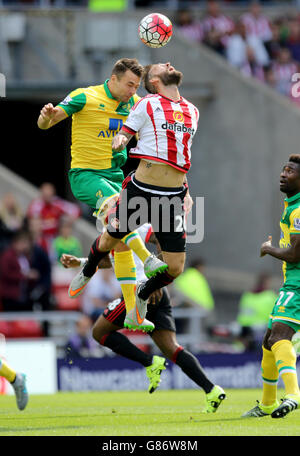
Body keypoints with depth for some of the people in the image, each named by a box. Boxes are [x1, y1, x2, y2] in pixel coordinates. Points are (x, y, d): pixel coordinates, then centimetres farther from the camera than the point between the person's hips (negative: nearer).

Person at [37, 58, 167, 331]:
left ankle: (131, 311, 2)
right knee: (114, 204, -35)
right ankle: (147, 257, -44)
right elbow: (45, 124, -9)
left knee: (121, 241, 1)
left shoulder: (133, 104, 6)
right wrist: (47, 116, -35)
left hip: (115, 176, 6)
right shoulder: (85, 98, -9)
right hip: (85, 174, -6)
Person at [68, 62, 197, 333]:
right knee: (109, 240, 13)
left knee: (175, 267, -1)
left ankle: (141, 298, 29)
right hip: (141, 189, -4)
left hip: (172, 197, 4)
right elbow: (123, 136, -2)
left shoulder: (192, 112, 14)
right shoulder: (148, 105, -3)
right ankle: (86, 274, 48)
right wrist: (119, 141, -26)